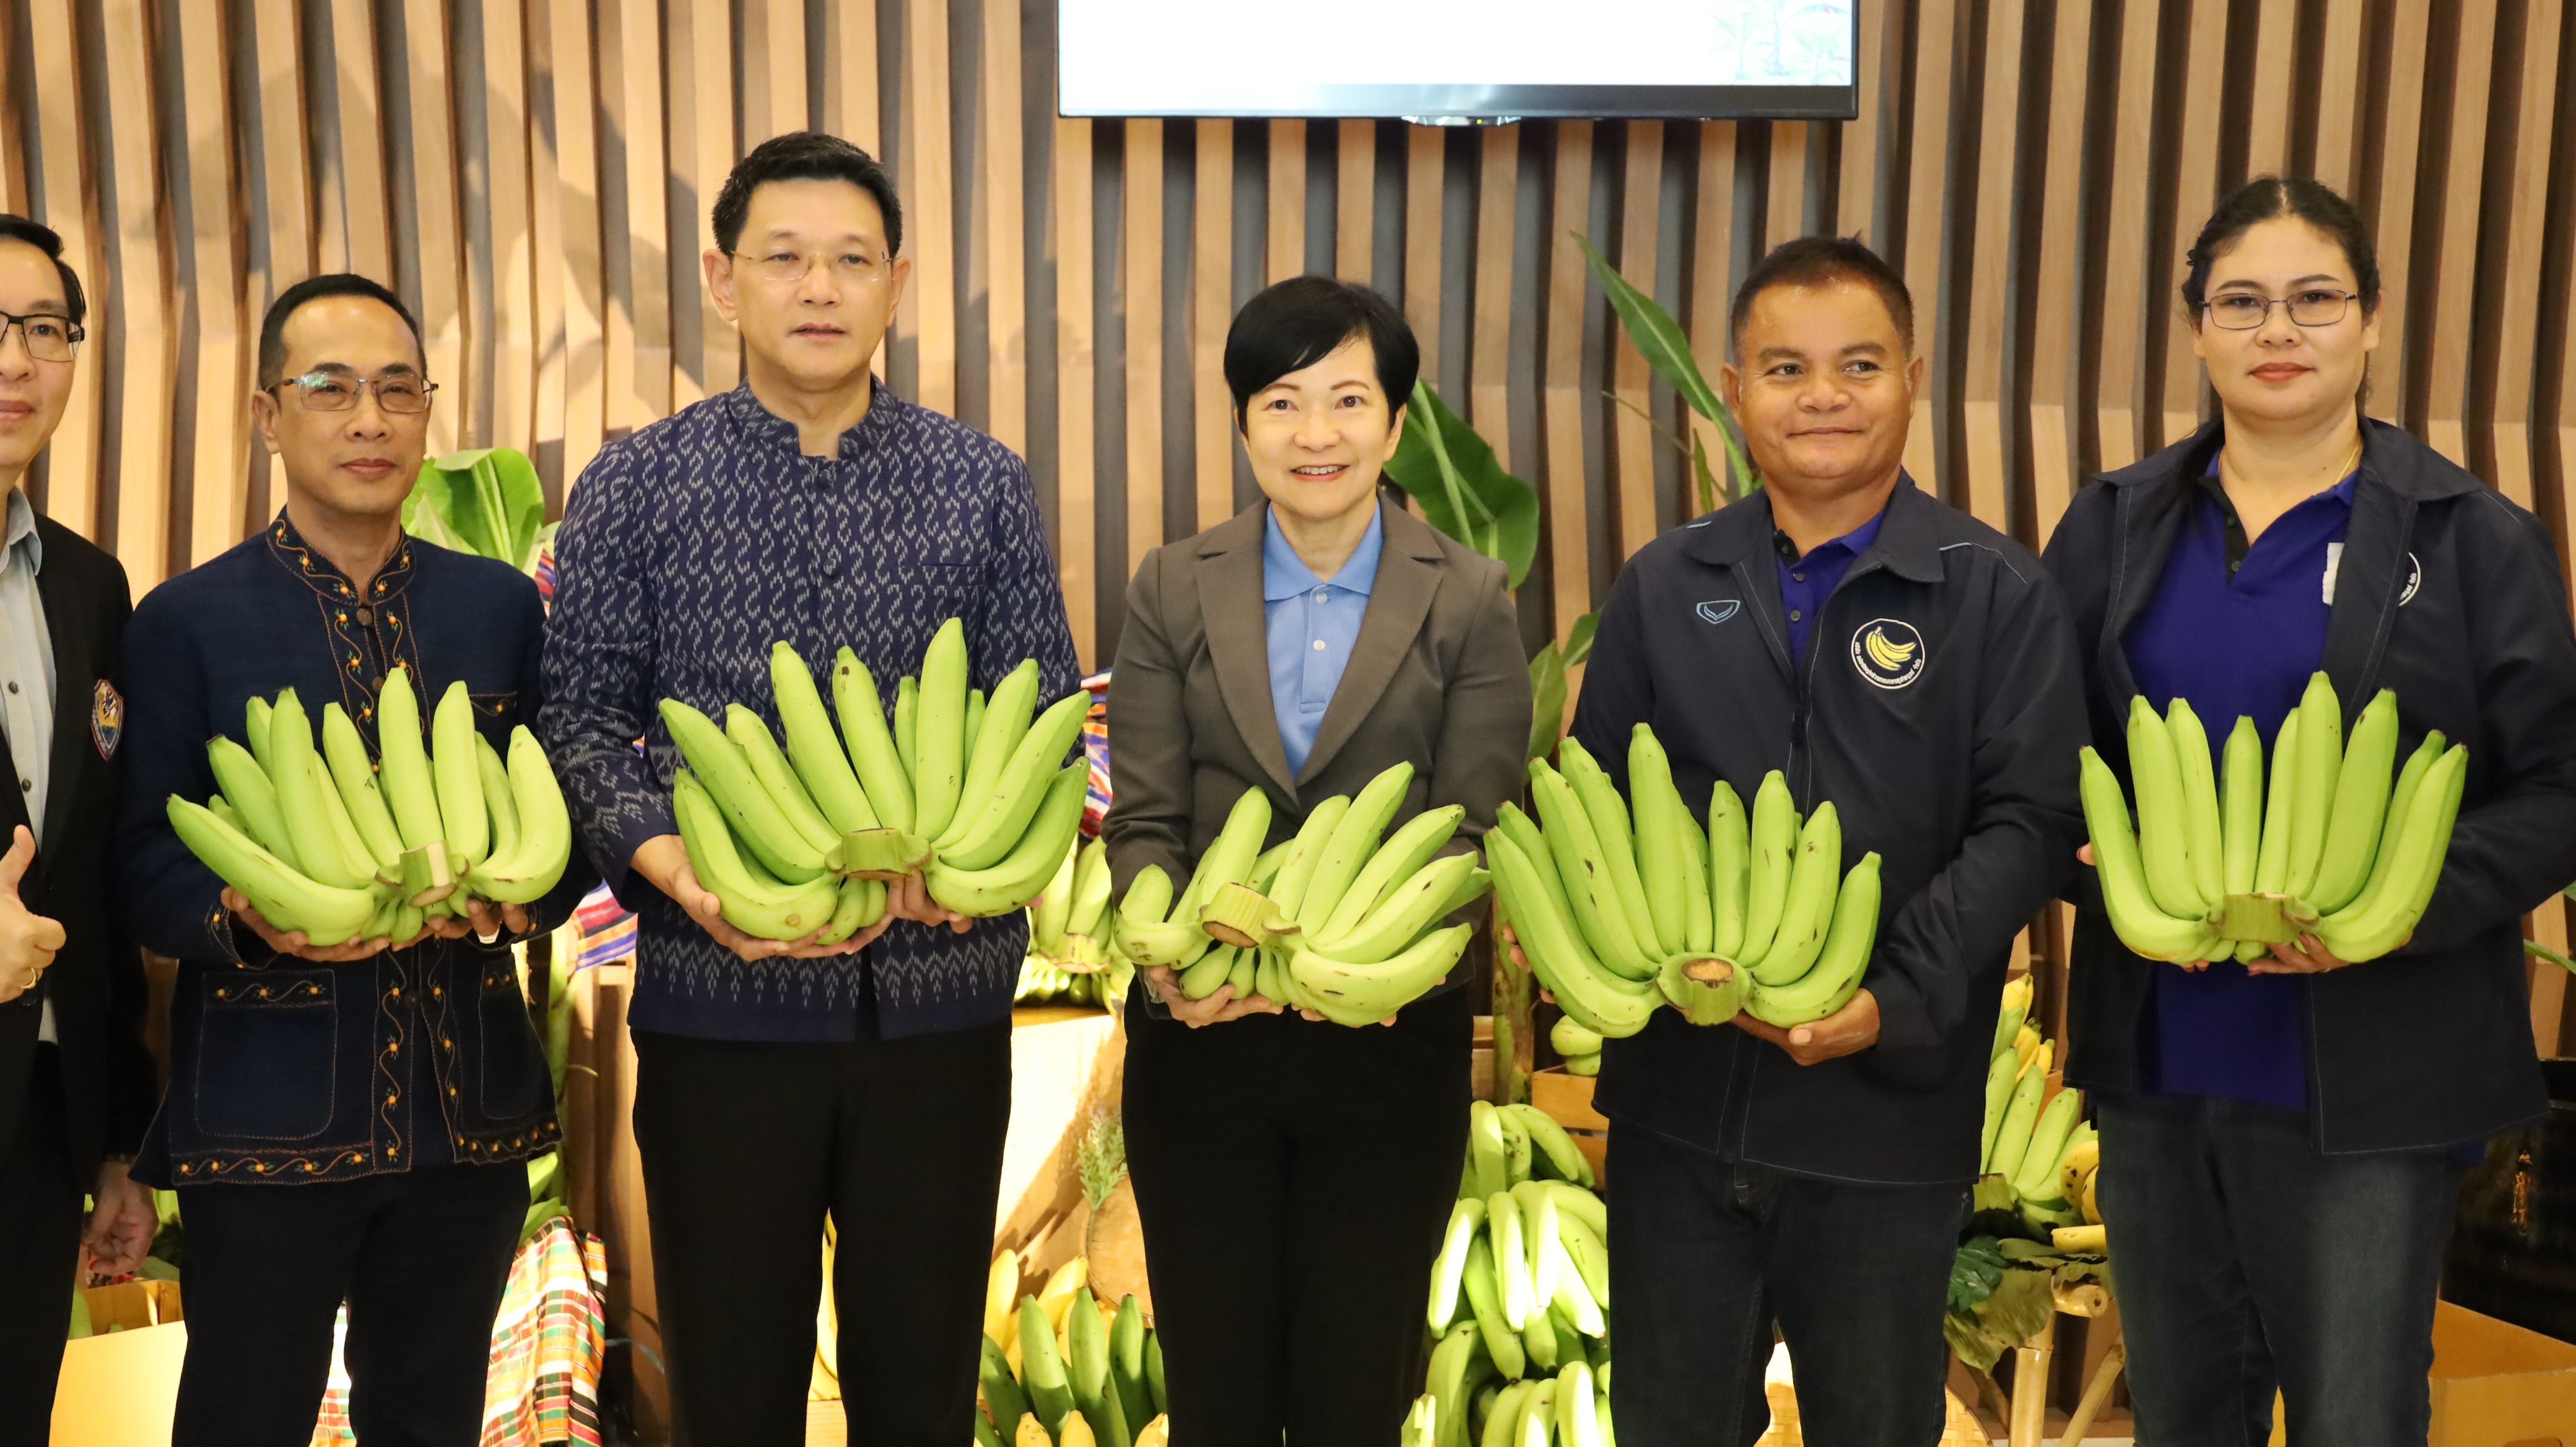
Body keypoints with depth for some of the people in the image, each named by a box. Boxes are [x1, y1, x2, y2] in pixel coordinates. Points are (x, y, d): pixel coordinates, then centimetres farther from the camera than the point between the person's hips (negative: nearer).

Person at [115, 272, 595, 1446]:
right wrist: (250, 917, -23)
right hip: (267, 1114, -3)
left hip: (472, 1113, 3)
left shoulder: (502, 606, 8)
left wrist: (520, 896, -12)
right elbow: (141, 864, -3)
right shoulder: (186, 622, 0)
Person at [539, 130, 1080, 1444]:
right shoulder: (634, 488, 2)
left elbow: (1043, 718, 2)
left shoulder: (984, 487, 4)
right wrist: (678, 871, -19)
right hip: (718, 1001, -1)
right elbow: (583, 718, -1)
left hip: (939, 995, 1)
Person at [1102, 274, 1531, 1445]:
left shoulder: (1470, 601, -2)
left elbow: (1473, 832, -6)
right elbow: (1142, 818, -1)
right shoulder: (1171, 590, 2)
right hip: (1201, 1036, 1)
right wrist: (1168, 947, -21)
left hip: (1391, 1039, -1)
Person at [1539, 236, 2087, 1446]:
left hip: (1890, 1116, -2)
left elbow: (2030, 820, -8)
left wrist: (1897, 999, -20)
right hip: (1677, 1092, 2)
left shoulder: (1998, 593, -2)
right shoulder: (1664, 588, 6)